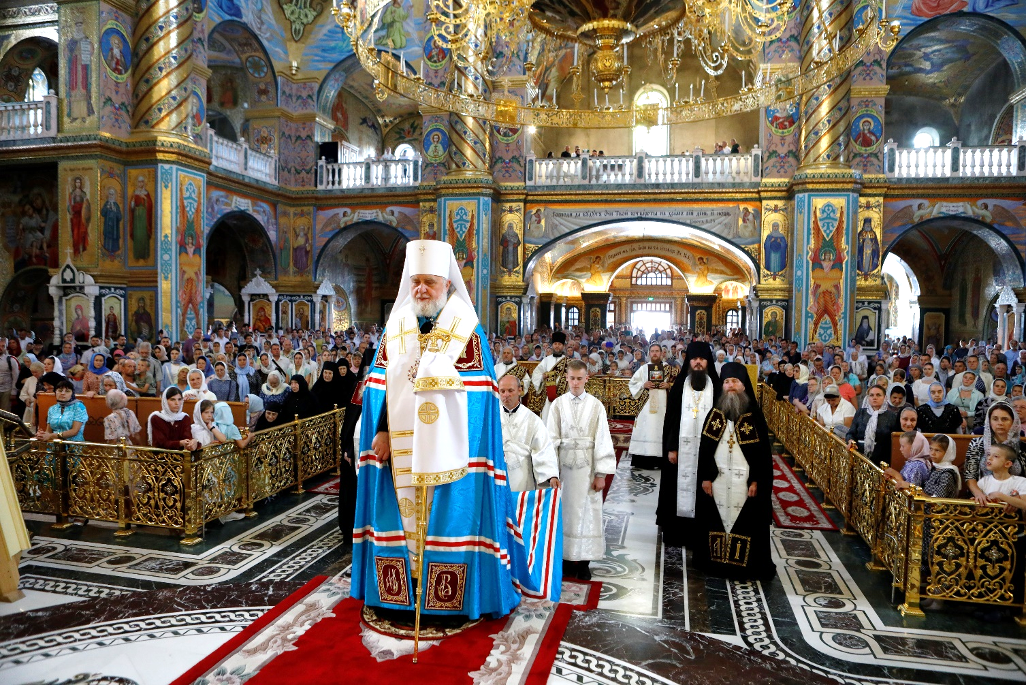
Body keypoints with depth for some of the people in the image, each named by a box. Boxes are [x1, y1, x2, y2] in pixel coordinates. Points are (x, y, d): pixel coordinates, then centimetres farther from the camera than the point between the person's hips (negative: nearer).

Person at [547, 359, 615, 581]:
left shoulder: (596, 406, -1)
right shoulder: (558, 404, 0)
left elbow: (602, 441, -2)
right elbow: (552, 438, 0)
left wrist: (601, 474, -5)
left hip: (587, 467, 0)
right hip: (564, 465, 0)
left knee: (587, 512, 5)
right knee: (565, 511, 6)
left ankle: (583, 562, 17)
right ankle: (567, 559, 20)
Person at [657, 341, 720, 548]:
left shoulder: (716, 387, 2)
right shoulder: (679, 385, 3)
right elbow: (670, 418, 2)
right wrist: (670, 448, -3)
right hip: (682, 448, 1)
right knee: (680, 489, 5)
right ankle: (676, 533, 15)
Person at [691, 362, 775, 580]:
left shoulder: (755, 416, -2)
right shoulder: (714, 414, 5)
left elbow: (763, 450, -3)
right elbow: (704, 447, 5)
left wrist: (757, 480, -8)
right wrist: (705, 477, -1)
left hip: (745, 480, -2)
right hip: (717, 478, 2)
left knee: (745, 523, 2)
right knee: (717, 519, 7)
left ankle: (745, 564, 15)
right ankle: (715, 561, 18)